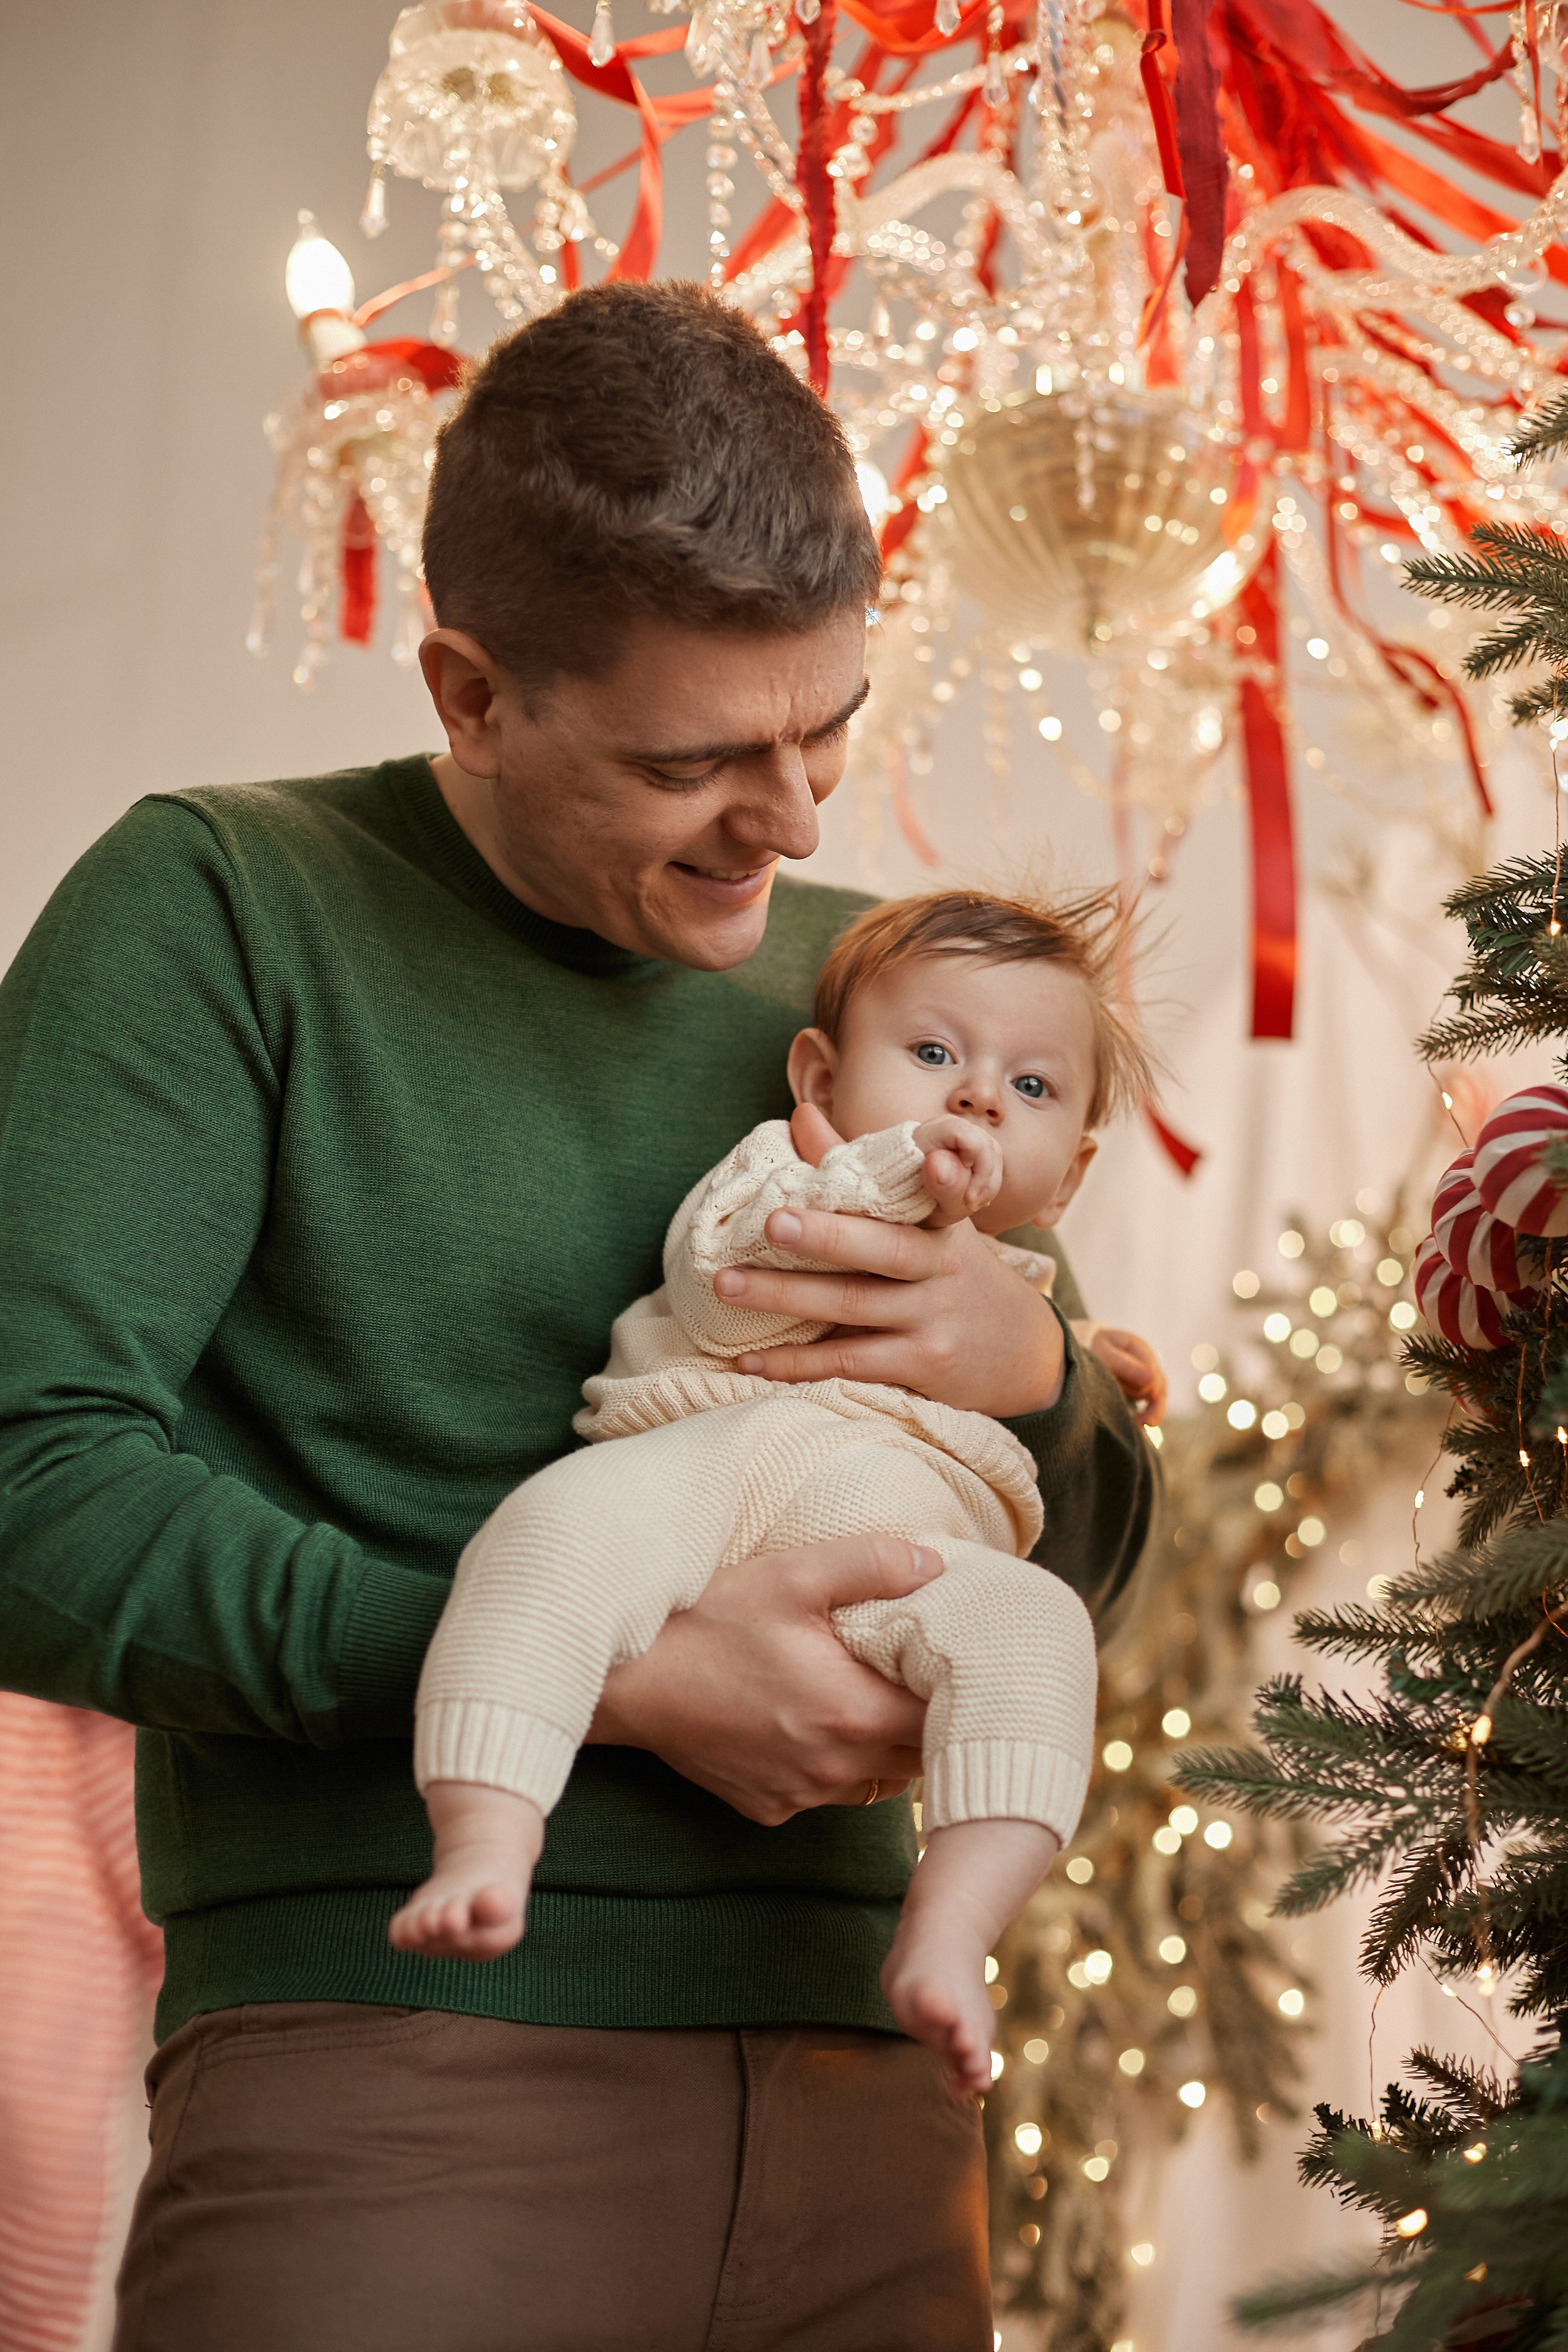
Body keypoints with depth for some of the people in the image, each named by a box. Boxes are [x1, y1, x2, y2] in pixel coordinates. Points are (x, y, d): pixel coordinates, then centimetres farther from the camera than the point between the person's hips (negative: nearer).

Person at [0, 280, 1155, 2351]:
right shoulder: (218, 912, -1)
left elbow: (1079, 1579, 20)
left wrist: (1037, 1380, -4)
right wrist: (621, 1681, -15)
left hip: (851, 2085, 5)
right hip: (393, 2064, -4)